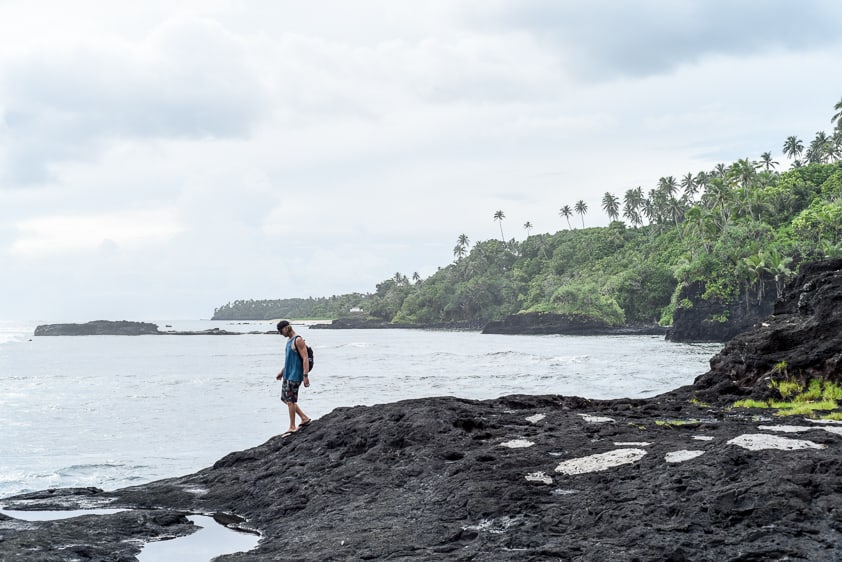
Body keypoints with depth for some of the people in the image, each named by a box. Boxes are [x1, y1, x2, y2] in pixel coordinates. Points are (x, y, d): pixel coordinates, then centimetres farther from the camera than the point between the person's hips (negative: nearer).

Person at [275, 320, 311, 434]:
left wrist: (305, 376, -25)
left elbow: (305, 359, -19)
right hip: (288, 375, 10)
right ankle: (304, 418, 19)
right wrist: (282, 372, 24)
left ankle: (292, 427, 1)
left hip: (295, 375, -10)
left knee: (290, 400, -6)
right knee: (285, 398, 12)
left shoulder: (298, 340, -14)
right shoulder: (289, 340, 15)